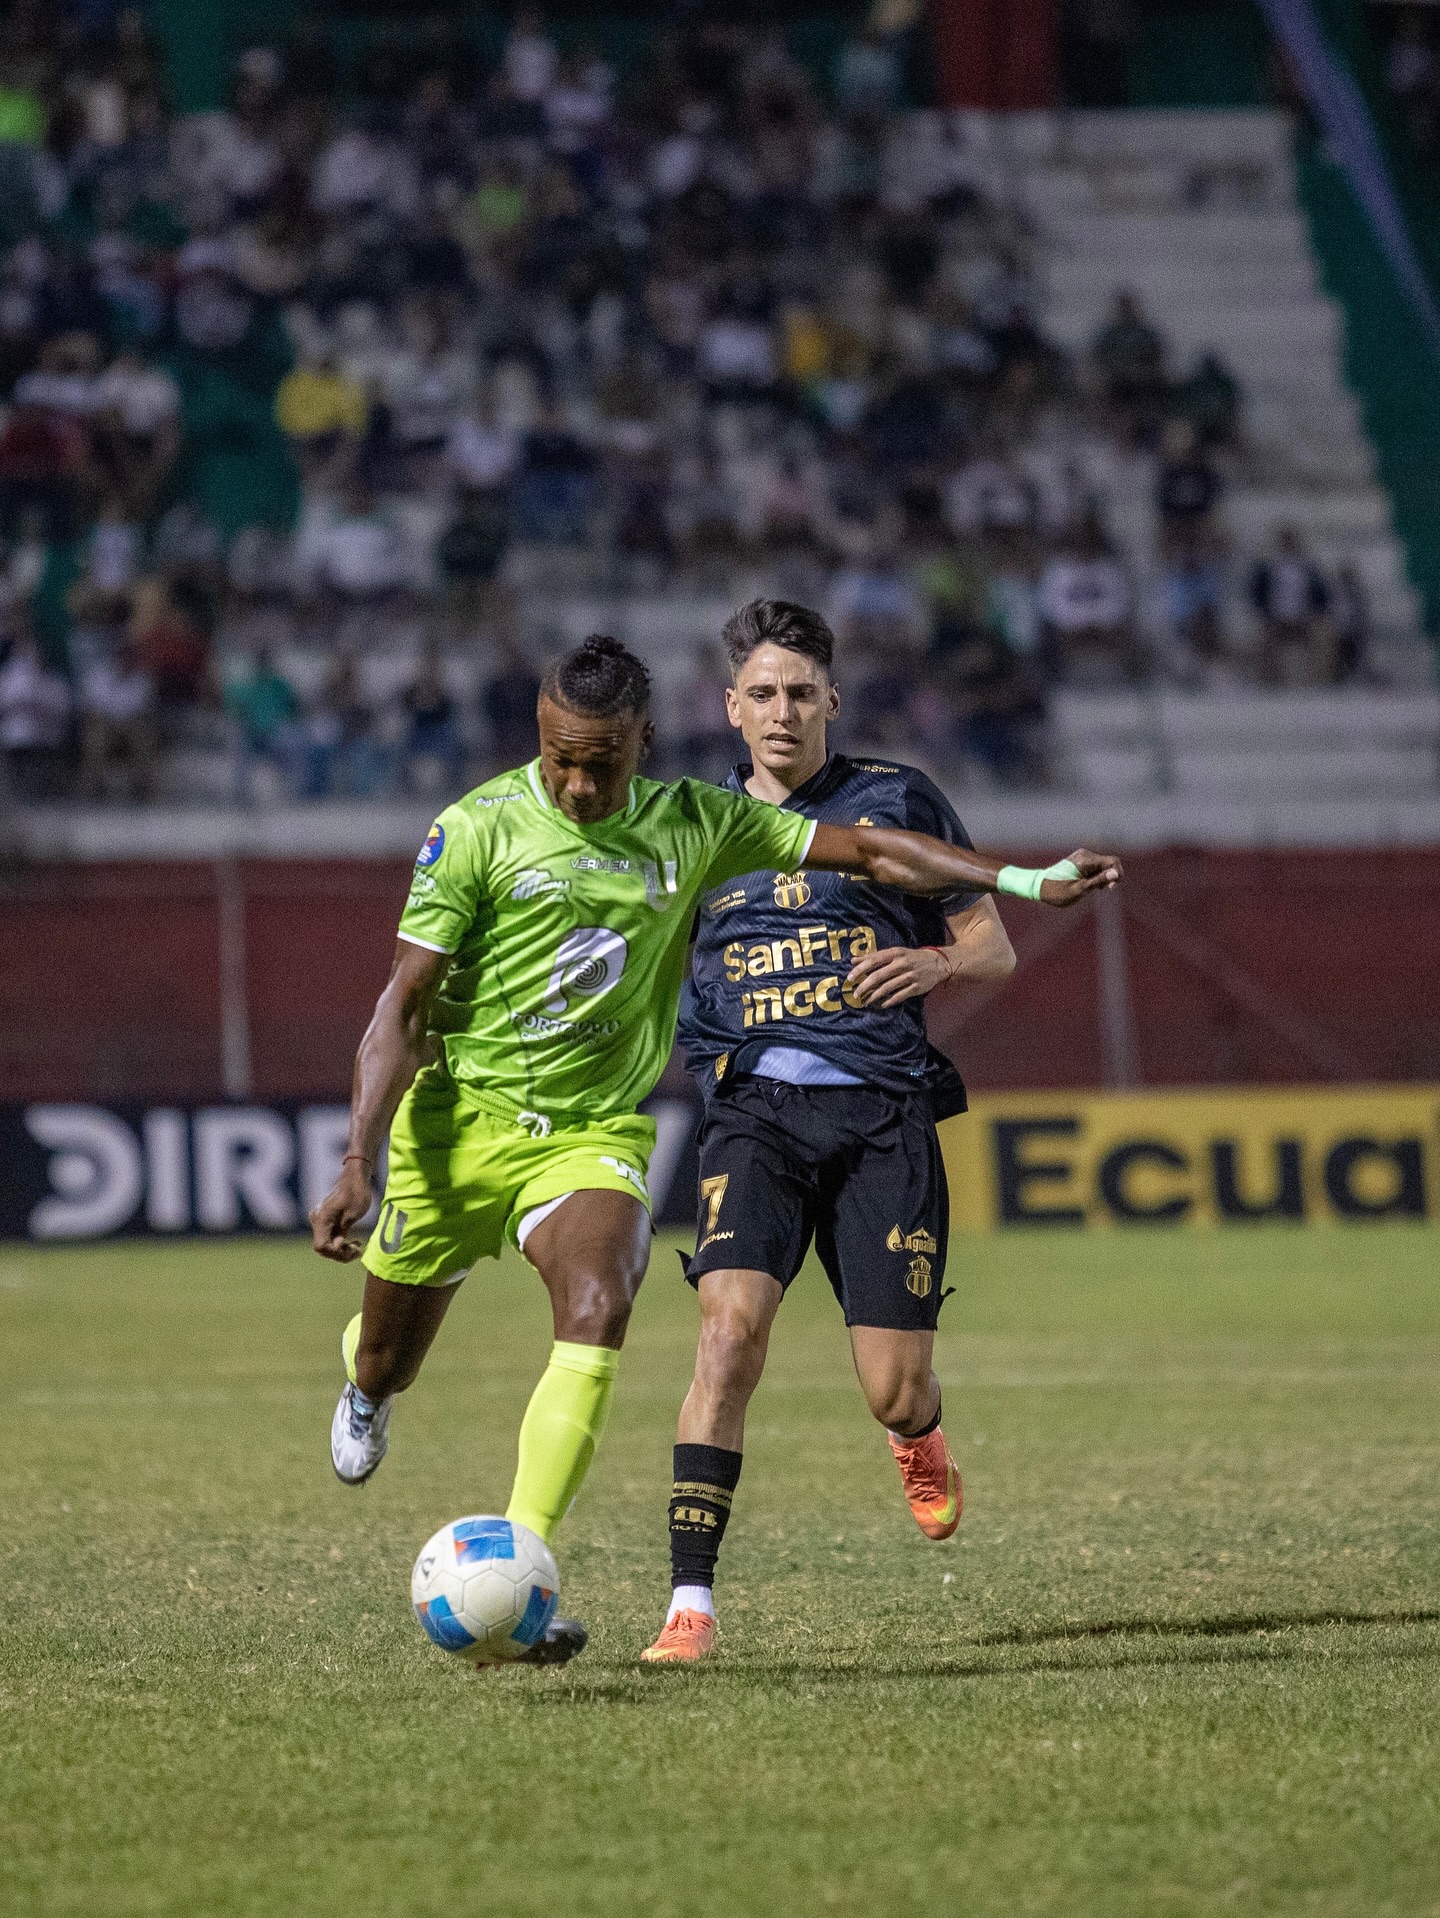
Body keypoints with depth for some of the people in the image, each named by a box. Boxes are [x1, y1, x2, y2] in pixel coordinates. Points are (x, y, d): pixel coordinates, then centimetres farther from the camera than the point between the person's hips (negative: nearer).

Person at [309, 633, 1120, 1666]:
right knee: (386, 1368, 11)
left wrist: (1028, 880, -7)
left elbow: (867, 849, 3)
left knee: (597, 1313, -28)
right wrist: (358, 1165, -17)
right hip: (460, 1118, -1)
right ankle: (366, 1378, 53)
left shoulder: (693, 823, 0)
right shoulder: (479, 828, -10)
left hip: (595, 1129, 1)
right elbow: (402, 1008, -9)